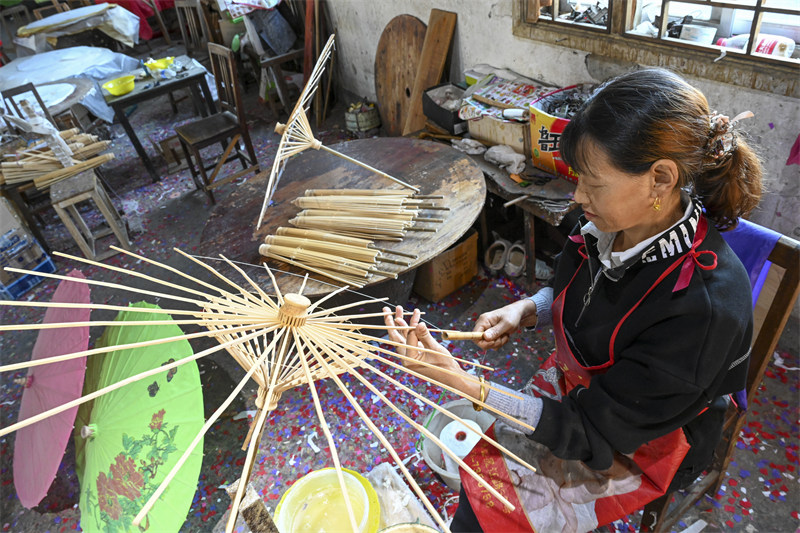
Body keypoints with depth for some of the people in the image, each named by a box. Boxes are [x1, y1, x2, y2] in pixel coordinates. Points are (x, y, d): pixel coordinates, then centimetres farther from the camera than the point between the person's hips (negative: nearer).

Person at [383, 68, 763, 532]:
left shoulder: (705, 306, -36)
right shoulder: (613, 225, -16)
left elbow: (589, 433, -29)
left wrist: (458, 380, -35)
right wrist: (526, 310, -15)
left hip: (633, 451, -6)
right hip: (575, 390, 6)